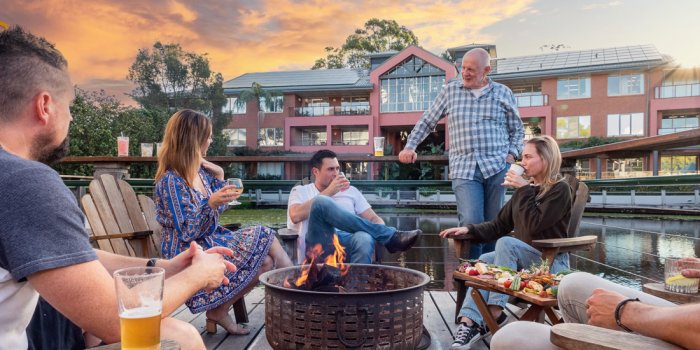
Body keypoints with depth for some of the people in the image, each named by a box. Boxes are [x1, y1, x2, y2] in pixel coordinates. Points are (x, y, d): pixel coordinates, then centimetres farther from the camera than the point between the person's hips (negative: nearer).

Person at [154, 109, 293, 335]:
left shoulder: (200, 170, 6)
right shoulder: (171, 180, -17)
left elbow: (218, 210, 17)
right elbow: (188, 233, -19)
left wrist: (218, 177, 6)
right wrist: (211, 203, -32)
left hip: (211, 240, 7)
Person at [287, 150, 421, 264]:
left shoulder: (351, 190, 25)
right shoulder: (300, 191, 18)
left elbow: (373, 218, 18)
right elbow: (295, 216, -4)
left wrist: (382, 233, -7)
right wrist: (328, 192, -2)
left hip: (346, 243, 1)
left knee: (364, 238, -37)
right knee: (321, 202, -30)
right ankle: (391, 236, -27)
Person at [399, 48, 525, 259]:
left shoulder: (503, 93, 12)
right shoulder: (450, 90, 12)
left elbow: (517, 130, 18)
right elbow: (426, 122, 17)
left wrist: (512, 154, 2)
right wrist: (410, 146, 6)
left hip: (497, 166, 1)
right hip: (464, 169, -1)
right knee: (471, 222, -15)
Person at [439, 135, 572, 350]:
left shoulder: (559, 189, -8)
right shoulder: (527, 188, 13)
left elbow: (534, 226, -21)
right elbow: (499, 226, 11)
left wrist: (524, 190, -17)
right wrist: (469, 230, -3)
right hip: (523, 258, 6)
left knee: (506, 243, -30)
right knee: (484, 261, -22)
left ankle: (494, 311, -28)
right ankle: (469, 323, -35)